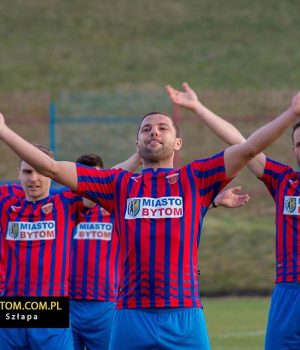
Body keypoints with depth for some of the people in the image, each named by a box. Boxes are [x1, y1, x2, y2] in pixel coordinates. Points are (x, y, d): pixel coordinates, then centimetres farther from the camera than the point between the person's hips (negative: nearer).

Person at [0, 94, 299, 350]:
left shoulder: (194, 179, 8)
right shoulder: (119, 185, 12)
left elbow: (248, 149, -1)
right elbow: (51, 168, 10)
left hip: (185, 316, -1)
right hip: (131, 316, 1)